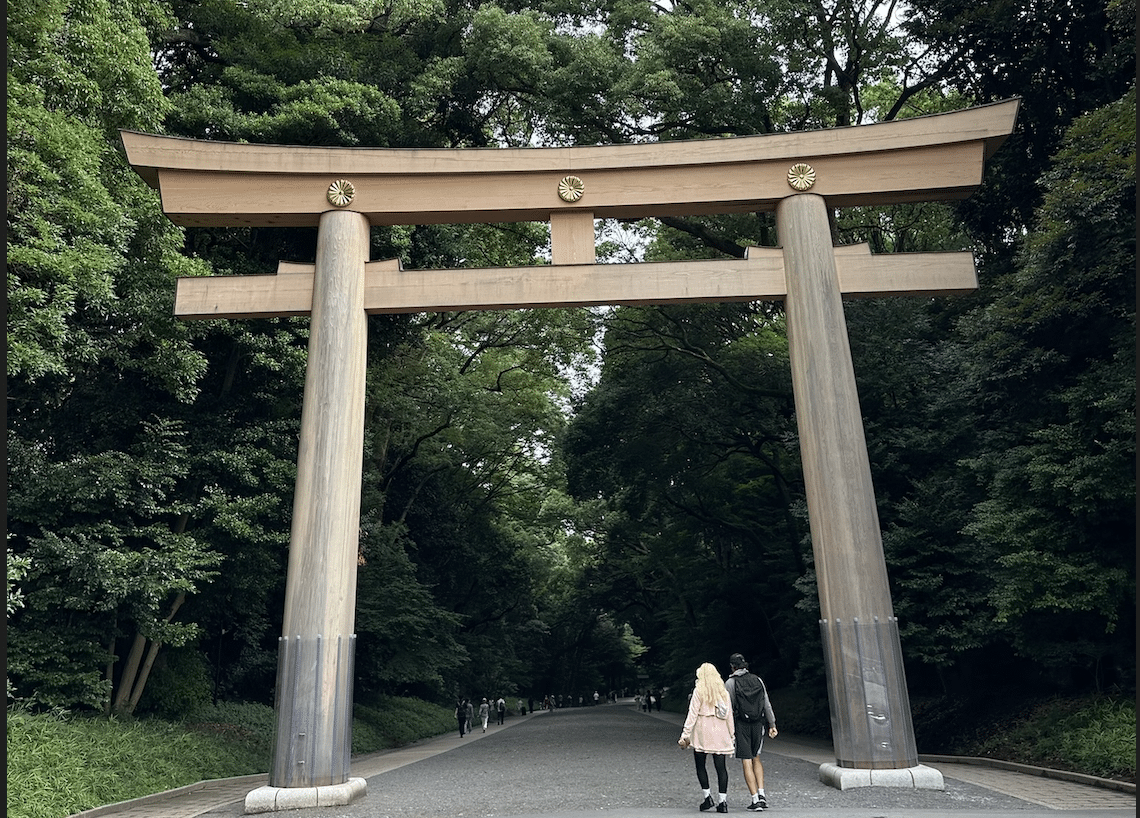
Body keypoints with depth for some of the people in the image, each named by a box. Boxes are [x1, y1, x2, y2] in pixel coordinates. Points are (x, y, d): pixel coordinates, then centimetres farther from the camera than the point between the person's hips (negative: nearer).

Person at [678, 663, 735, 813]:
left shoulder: (699, 691, -4)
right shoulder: (724, 692, 9)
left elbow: (692, 715, -8)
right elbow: (729, 716, 11)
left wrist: (685, 735, -7)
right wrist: (732, 736, 18)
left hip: (702, 734, -4)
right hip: (721, 734, 4)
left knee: (700, 765, 9)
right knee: (721, 767, 3)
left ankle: (707, 797, 2)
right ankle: (722, 801, 0)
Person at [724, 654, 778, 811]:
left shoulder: (731, 682, -7)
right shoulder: (757, 680, 5)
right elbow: (767, 705, 7)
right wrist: (772, 725, 13)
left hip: (741, 725, -4)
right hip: (758, 724, 4)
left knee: (747, 762, 0)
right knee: (756, 758, 20)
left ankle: (755, 800, -2)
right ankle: (761, 794, 10)